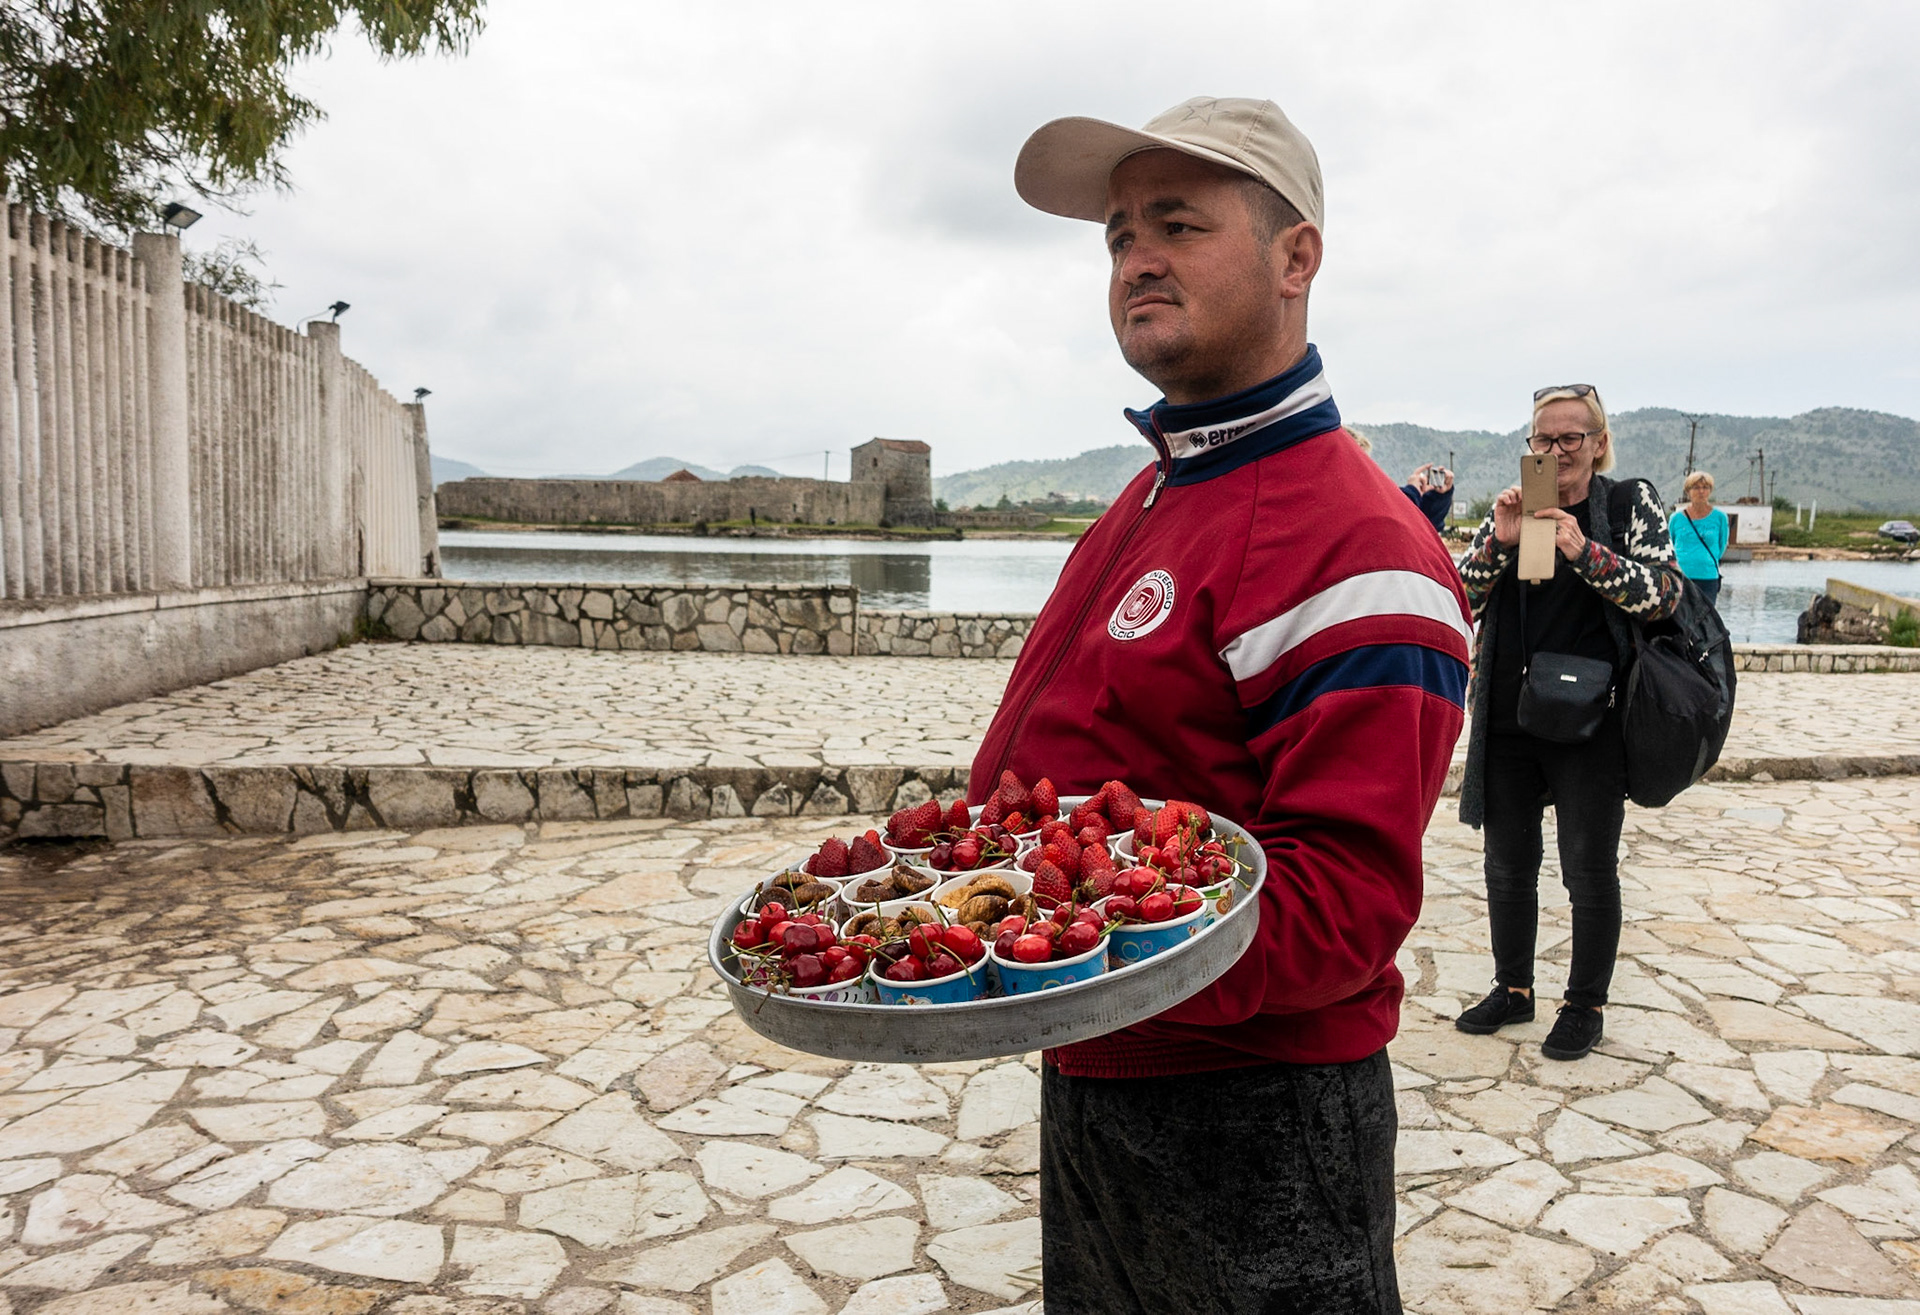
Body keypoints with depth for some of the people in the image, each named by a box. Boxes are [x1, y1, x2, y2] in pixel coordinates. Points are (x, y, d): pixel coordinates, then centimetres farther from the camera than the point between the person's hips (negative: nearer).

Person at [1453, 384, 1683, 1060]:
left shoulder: (1632, 503, 0)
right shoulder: (1509, 510, 8)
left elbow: (1664, 594, -12)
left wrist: (1585, 551, -23)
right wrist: (1499, 544, -15)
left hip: (1590, 720, -3)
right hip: (1506, 718, 4)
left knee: (1590, 871, 5)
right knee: (1507, 865, 13)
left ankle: (1586, 1005, 22)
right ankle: (1513, 989, 29)